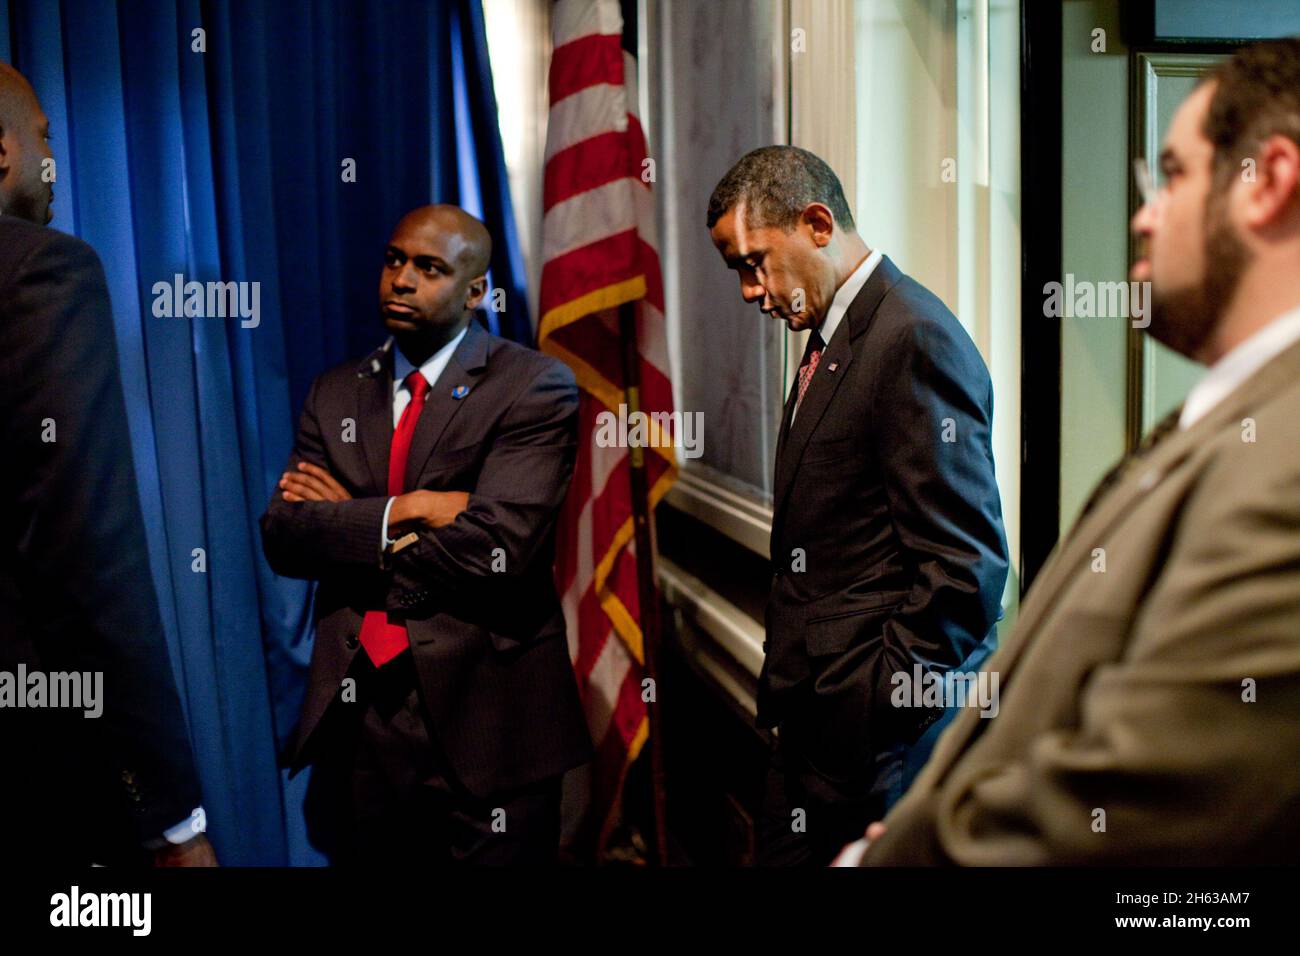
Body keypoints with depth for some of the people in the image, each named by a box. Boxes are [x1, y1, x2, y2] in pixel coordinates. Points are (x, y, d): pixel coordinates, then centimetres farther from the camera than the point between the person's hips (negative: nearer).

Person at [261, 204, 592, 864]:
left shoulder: (535, 388, -6)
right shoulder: (336, 393, 10)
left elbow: (497, 545, -19)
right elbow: (280, 536, -1)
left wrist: (348, 523, -7)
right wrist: (400, 511, -16)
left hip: (483, 719, -4)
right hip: (355, 717, 4)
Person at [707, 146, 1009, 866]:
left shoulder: (916, 339, -16)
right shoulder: (829, 339, 15)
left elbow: (966, 563, -20)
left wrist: (888, 709, -17)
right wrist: (787, 690, 13)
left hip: (873, 733, -9)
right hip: (811, 720, 9)